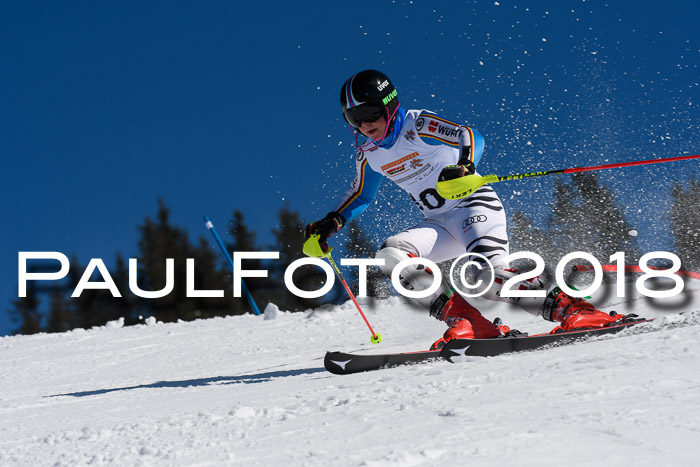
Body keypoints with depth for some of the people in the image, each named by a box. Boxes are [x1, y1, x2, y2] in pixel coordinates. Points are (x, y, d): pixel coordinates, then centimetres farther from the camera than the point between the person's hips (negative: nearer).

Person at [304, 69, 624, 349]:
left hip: (475, 207, -7)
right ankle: (469, 324, -24)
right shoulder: (368, 152, 7)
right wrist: (332, 222, 9)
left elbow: (472, 138, -23)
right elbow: (361, 194, 24)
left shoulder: (418, 126, -12)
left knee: (489, 277, -32)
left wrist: (464, 167, -44)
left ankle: (569, 309, -20)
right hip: (440, 225, 7)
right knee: (389, 256, -20)